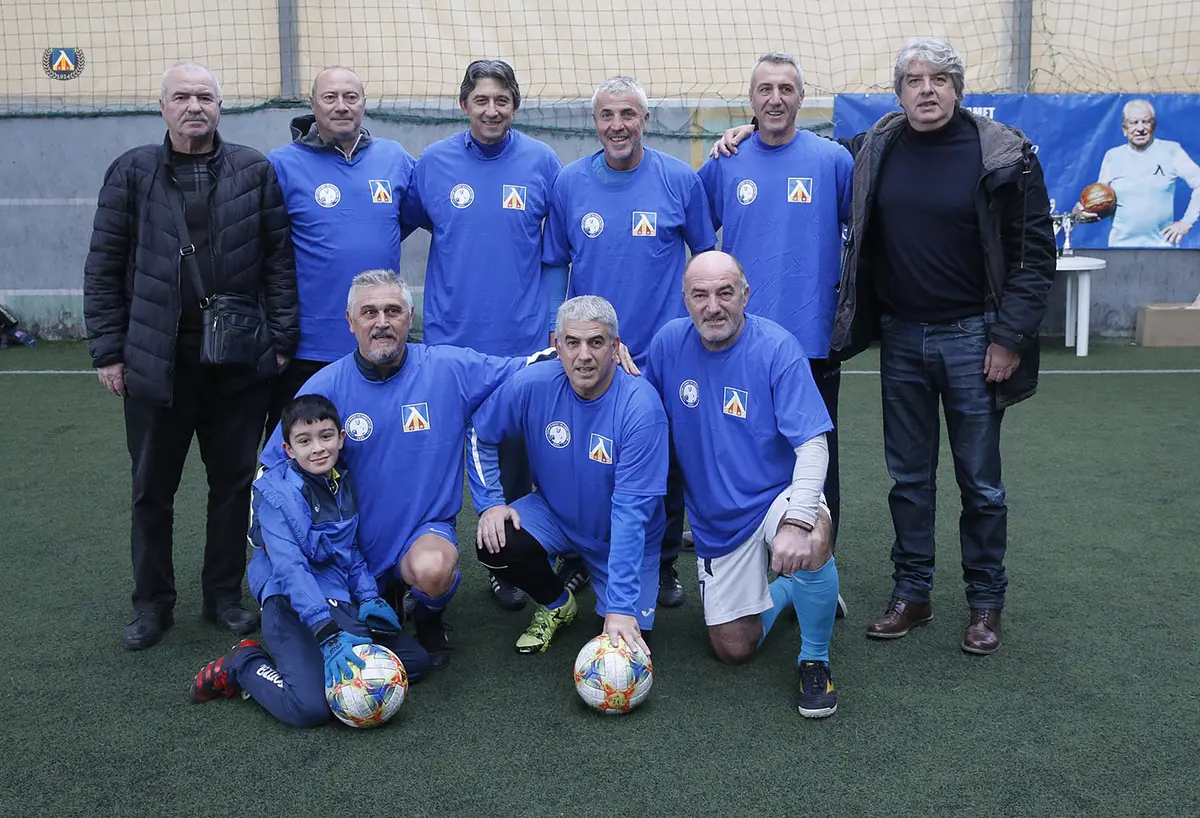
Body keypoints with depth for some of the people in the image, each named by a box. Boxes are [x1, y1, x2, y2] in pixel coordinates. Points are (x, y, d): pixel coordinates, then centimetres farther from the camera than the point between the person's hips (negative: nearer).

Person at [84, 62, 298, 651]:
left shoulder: (255, 171, 3)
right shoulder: (132, 172, 3)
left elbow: (278, 259, 3)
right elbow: (103, 267, 3)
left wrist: (282, 338, -2)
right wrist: (108, 350, -1)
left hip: (239, 360, 0)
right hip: (155, 360, 0)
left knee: (233, 483, 9)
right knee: (152, 490, 9)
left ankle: (224, 595, 24)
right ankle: (153, 603, 24)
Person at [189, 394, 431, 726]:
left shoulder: (345, 484, 8)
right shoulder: (277, 494, -13)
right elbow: (290, 568, -23)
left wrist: (369, 598, 1)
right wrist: (327, 633, -33)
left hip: (340, 601, 7)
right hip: (291, 605, -7)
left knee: (416, 661, 2)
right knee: (310, 707, -27)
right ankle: (243, 664, 3)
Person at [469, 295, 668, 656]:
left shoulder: (641, 406, -29)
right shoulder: (532, 385, -20)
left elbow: (631, 510, -32)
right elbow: (480, 435, -1)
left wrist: (621, 607, -34)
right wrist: (490, 503, -12)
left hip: (623, 534, -2)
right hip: (555, 514, 3)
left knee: (626, 642, -12)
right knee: (494, 543, -26)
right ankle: (557, 604, 6)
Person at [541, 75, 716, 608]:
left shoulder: (680, 180, -2)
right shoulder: (570, 183, 2)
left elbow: (707, 257, 8)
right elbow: (554, 264, 10)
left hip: (664, 353, -1)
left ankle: (663, 565, 27)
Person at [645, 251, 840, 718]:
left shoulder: (776, 347, -18)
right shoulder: (669, 343, -5)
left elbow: (812, 445, -24)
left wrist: (796, 521, -39)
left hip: (778, 497, -3)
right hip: (715, 519, 4)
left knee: (811, 542, -39)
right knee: (734, 649, 4)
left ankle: (814, 660, -12)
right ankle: (785, 590, 37)